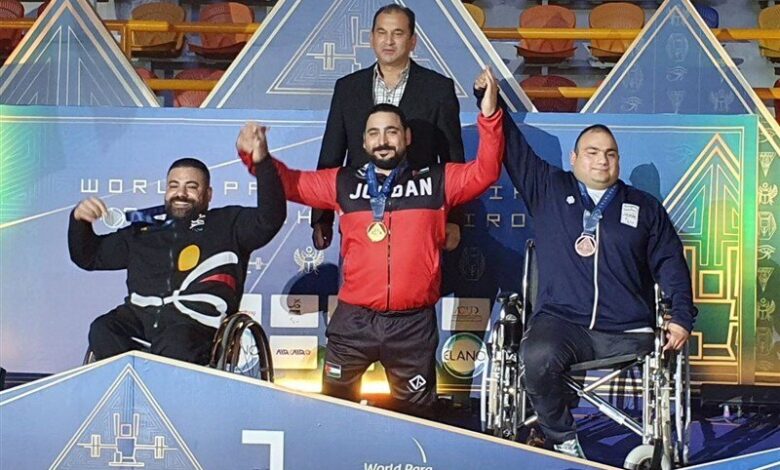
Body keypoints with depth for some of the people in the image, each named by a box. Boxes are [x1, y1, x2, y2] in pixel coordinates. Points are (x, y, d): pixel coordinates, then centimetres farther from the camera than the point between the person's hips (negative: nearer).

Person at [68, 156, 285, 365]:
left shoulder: (227, 223, 18)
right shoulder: (142, 233, 28)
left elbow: (269, 219, 0)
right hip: (139, 317, 4)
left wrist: (261, 162, -12)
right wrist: (79, 220, 13)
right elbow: (88, 256, 34)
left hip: (194, 321, -4)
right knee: (102, 330, -28)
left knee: (175, 343, -38)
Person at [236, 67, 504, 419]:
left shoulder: (436, 181, 6)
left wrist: (489, 115, -14)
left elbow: (484, 172, -2)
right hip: (354, 320, 1)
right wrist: (259, 158, -9)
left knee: (414, 414, 13)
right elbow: (290, 183, 10)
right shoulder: (343, 183, 9)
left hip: (413, 323, -1)